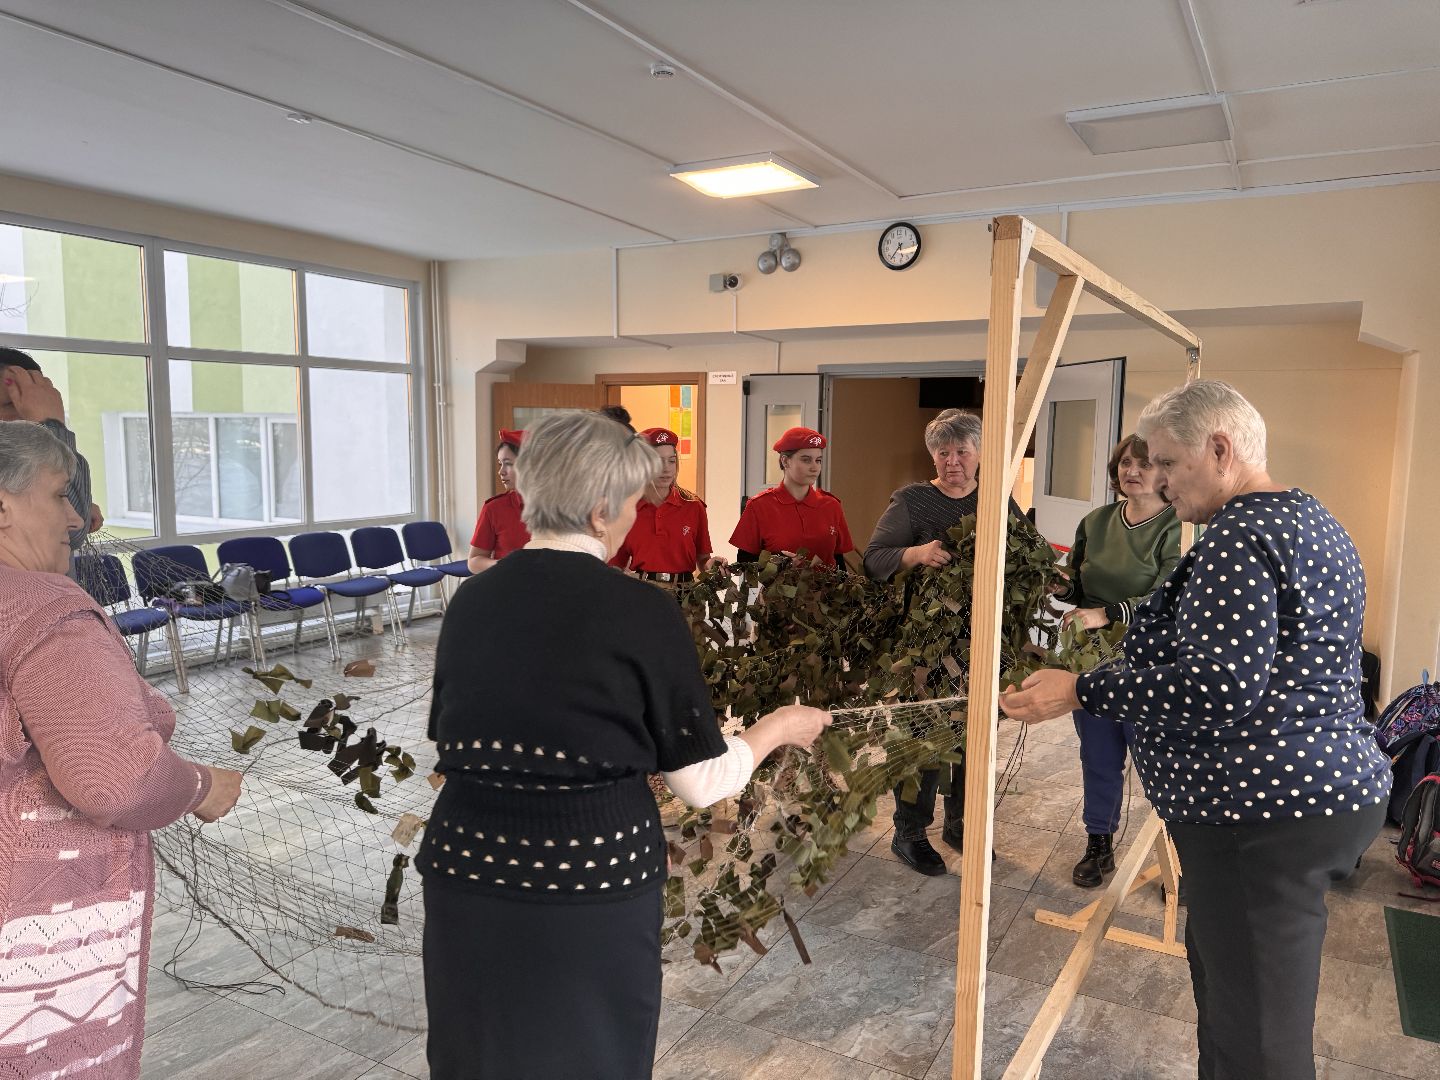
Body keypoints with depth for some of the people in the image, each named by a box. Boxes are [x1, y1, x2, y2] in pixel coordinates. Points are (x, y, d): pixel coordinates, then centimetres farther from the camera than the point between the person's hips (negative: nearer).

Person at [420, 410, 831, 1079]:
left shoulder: (471, 599, -1)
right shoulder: (641, 611, -14)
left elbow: (448, 742, 11)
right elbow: (702, 783, -7)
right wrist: (777, 728, 10)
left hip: (468, 872, 4)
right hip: (592, 886, -4)